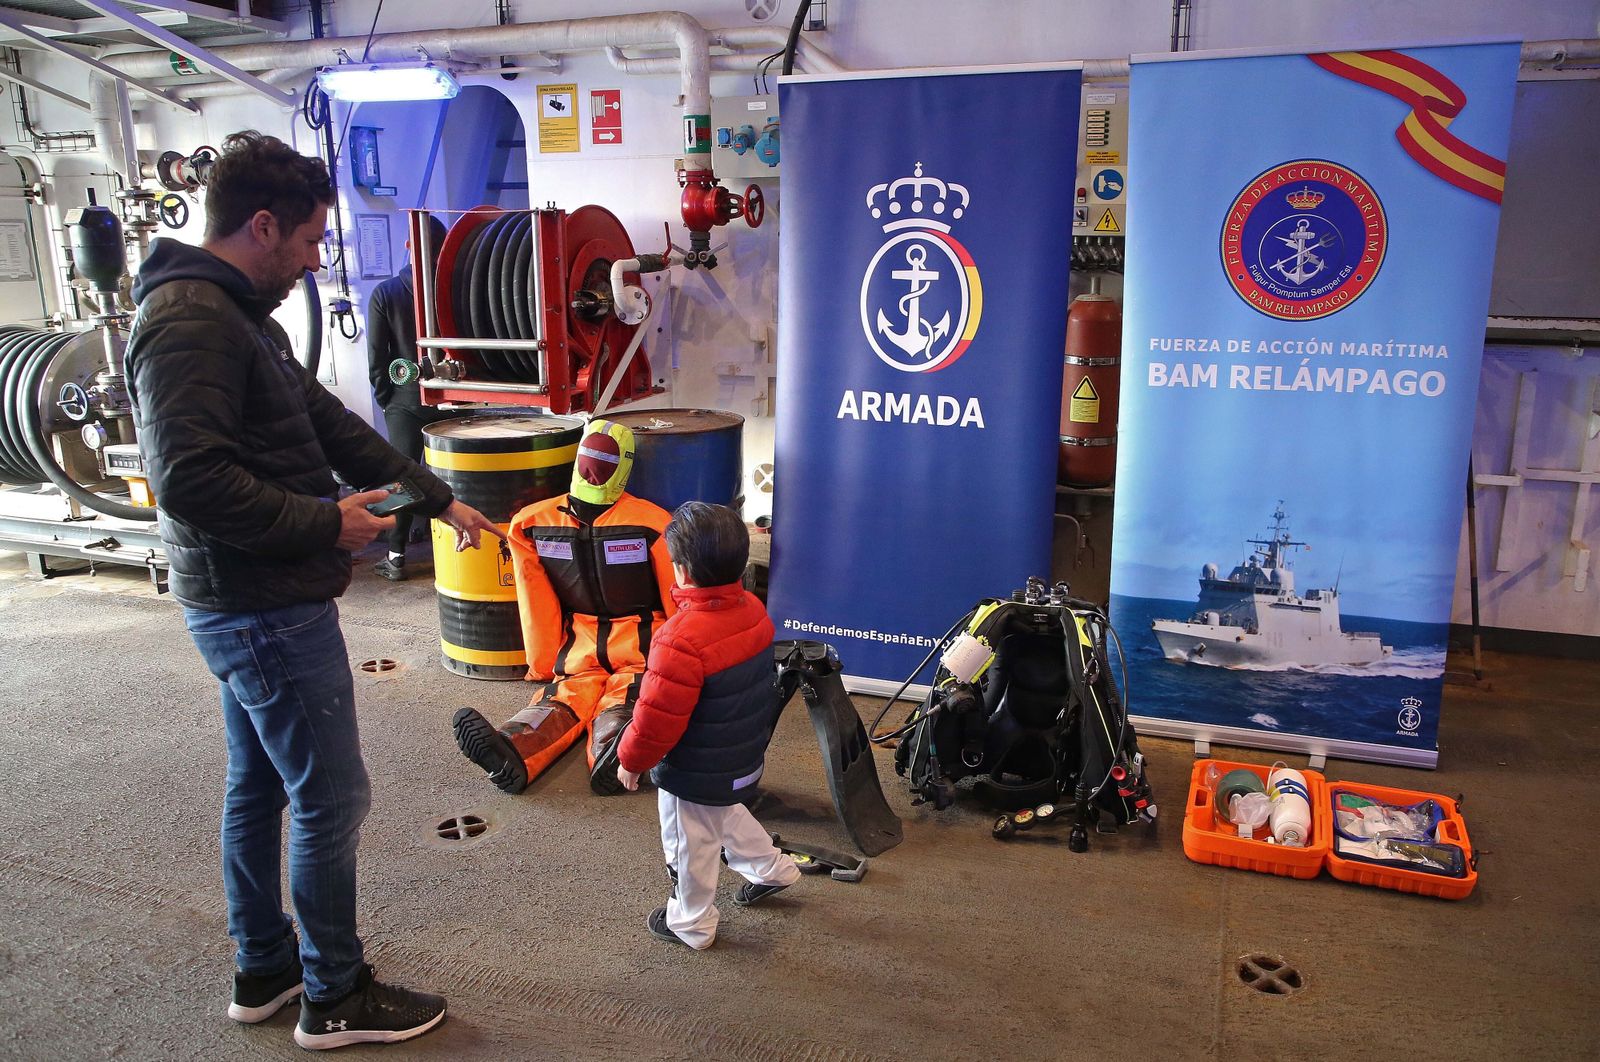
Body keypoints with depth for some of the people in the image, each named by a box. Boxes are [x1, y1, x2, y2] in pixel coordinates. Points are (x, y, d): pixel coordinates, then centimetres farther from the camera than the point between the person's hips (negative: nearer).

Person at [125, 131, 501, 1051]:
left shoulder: (242, 316, 13)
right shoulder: (189, 325, -20)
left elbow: (330, 423, 15)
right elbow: (191, 480, -28)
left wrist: (438, 499, 13)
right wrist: (326, 523, -19)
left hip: (255, 605, 11)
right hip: (266, 610, -11)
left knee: (260, 787, 20)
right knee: (332, 799, 1)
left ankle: (265, 968, 36)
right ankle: (335, 996, 18)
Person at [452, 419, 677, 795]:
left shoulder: (650, 523, -3)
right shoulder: (535, 523, 7)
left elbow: (678, 601, 2)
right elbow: (538, 602, 9)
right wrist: (542, 665, 11)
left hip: (639, 652, -2)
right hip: (579, 651, 2)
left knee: (620, 706, -29)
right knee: (558, 701, -25)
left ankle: (610, 760, -60)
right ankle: (510, 757, -54)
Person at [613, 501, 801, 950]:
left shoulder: (682, 640, -34)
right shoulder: (754, 611, -8)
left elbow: (658, 716, -26)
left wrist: (631, 760, -8)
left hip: (695, 774, -8)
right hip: (743, 761, 8)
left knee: (690, 847, 16)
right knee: (726, 814, 34)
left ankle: (691, 924, 36)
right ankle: (771, 868, 48)